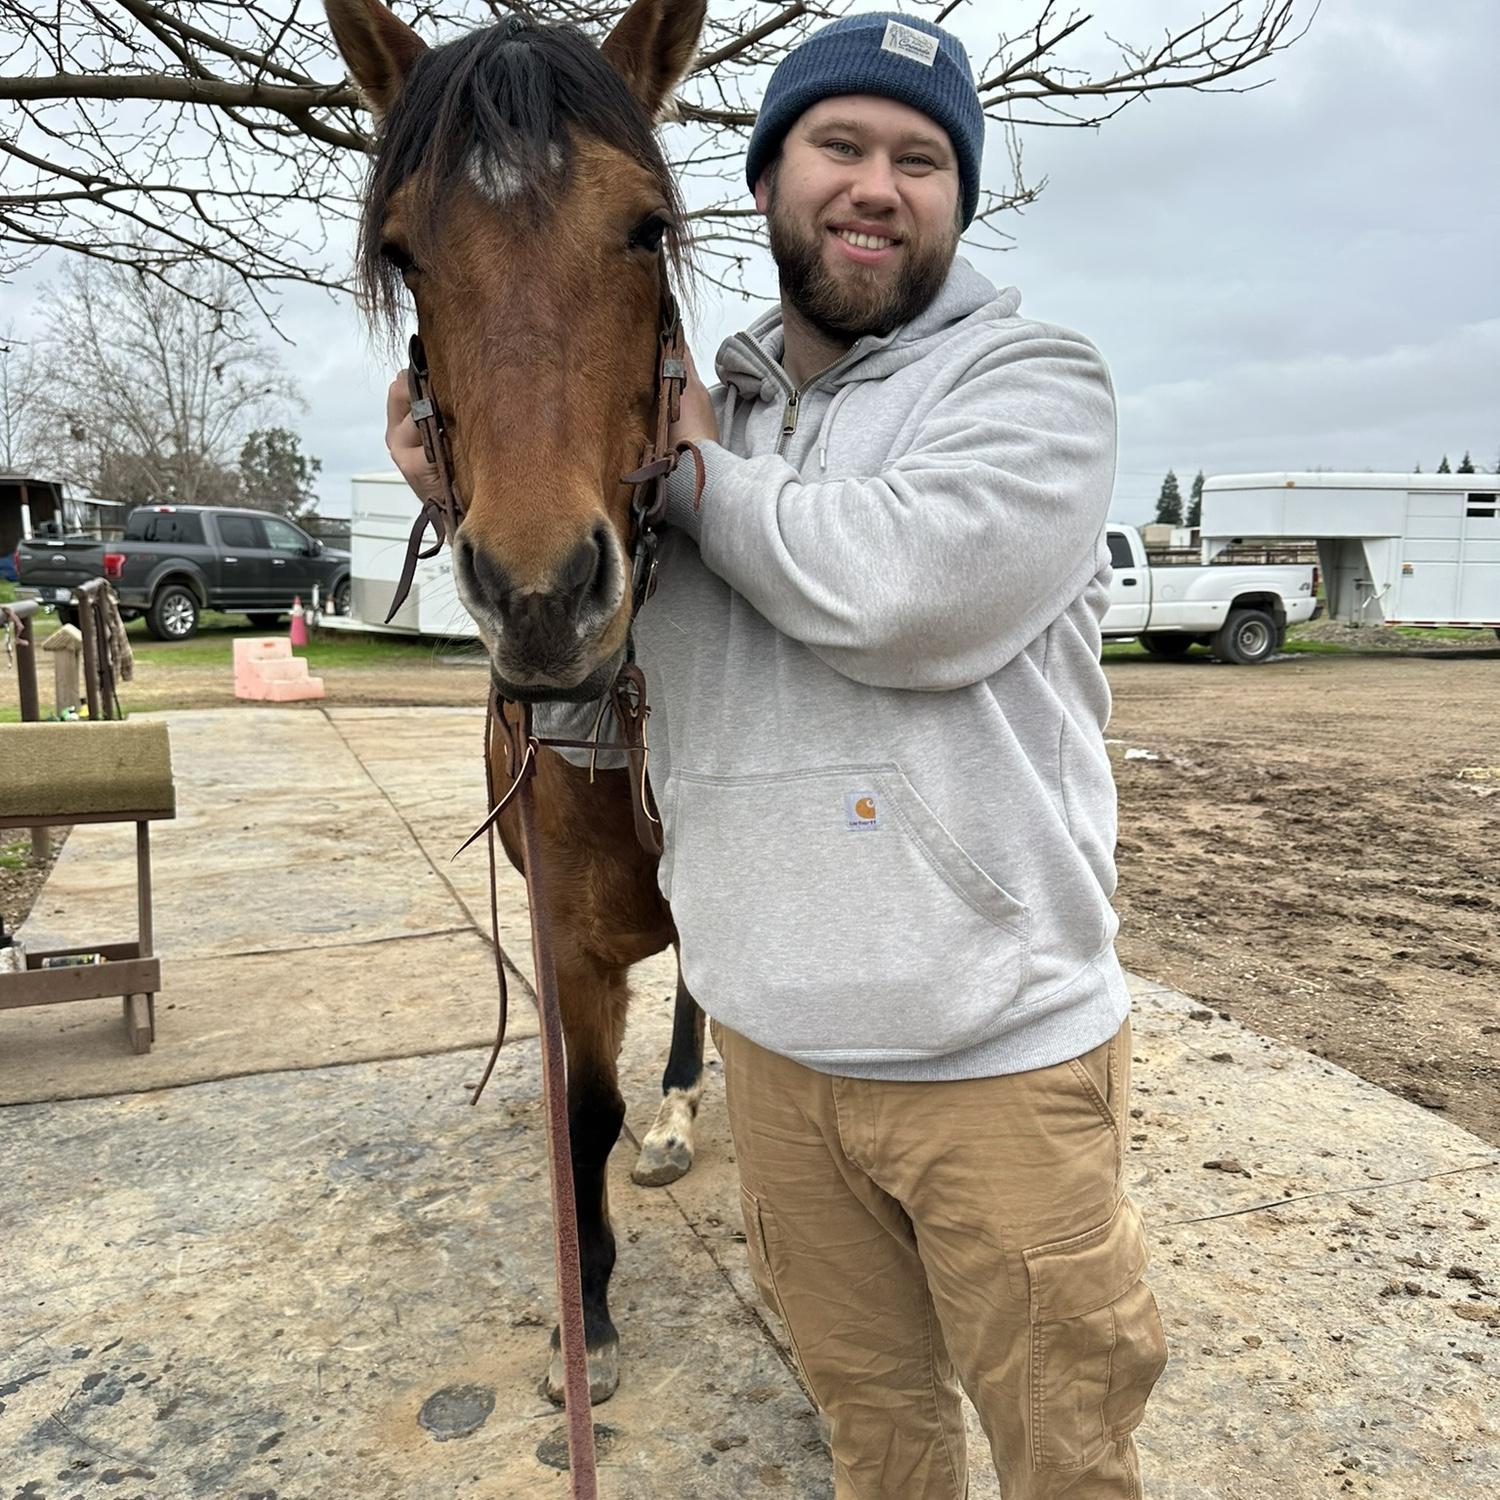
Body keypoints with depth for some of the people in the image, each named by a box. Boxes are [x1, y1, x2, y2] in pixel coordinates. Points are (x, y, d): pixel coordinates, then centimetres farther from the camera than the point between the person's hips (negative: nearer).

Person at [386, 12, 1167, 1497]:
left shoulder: (1034, 379, -8)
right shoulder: (698, 408, 7)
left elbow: (902, 588, -28)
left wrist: (697, 467, -10)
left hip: (1000, 1050, -4)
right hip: (771, 1038, 5)